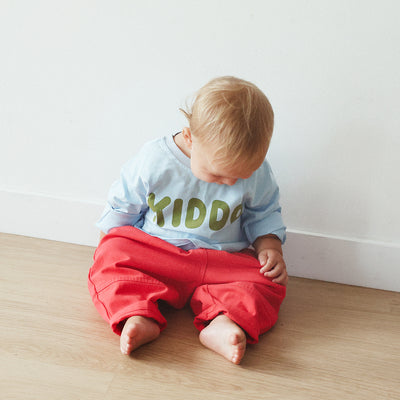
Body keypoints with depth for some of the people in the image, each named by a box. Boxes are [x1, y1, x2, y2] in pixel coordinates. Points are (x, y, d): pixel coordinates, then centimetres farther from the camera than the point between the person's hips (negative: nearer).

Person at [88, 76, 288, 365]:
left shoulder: (255, 172, -10)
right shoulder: (153, 161, -15)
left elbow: (264, 216, 8)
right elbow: (121, 208, 0)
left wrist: (270, 247, -8)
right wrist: (108, 248, 0)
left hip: (222, 263, 1)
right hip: (152, 255, 0)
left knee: (267, 280, -23)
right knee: (111, 256, -25)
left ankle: (224, 323, -44)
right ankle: (140, 316, -39)